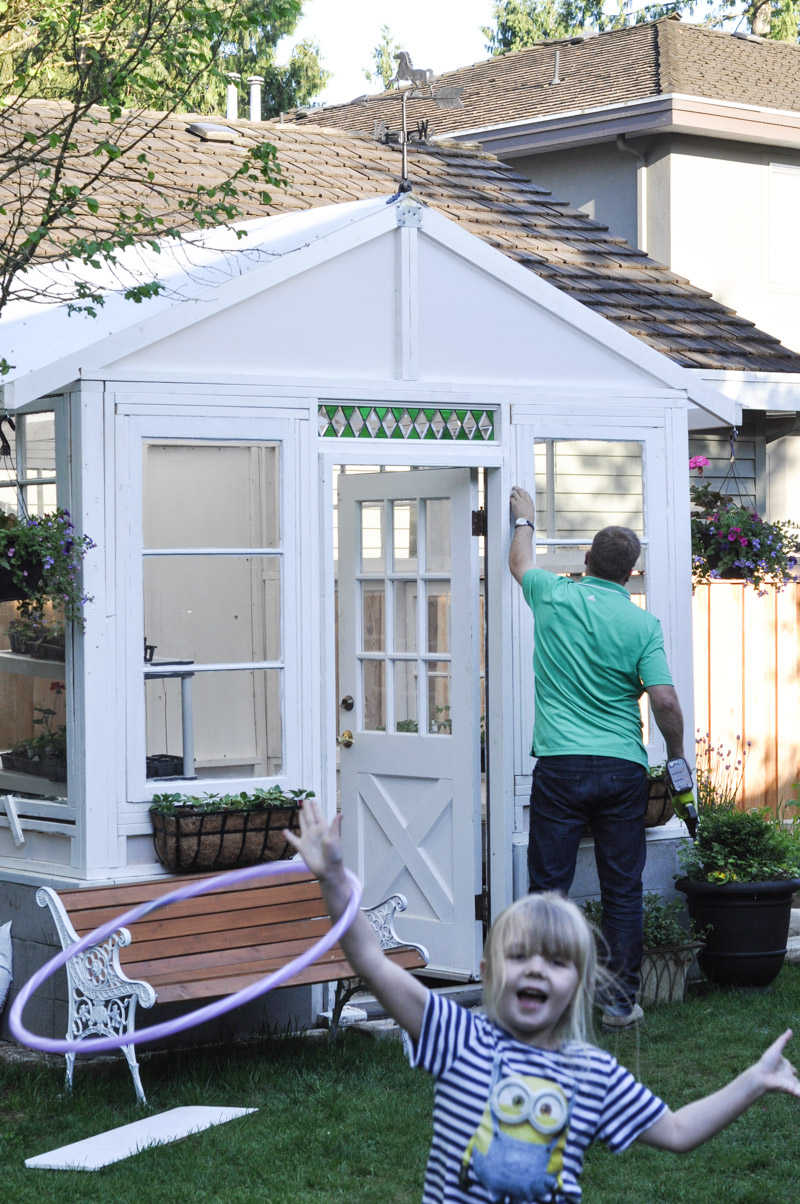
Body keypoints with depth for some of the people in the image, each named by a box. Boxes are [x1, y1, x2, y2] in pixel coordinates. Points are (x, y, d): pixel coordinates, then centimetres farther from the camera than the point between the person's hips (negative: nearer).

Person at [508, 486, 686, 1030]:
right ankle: (621, 1001, 9)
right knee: (623, 892, 7)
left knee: (549, 888, 3)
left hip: (560, 766, 0)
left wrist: (525, 519, 43)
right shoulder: (643, 623, -2)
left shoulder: (556, 597, 2)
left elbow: (520, 562, 24)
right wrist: (677, 755, 9)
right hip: (624, 771, 0)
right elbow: (665, 702, -8)